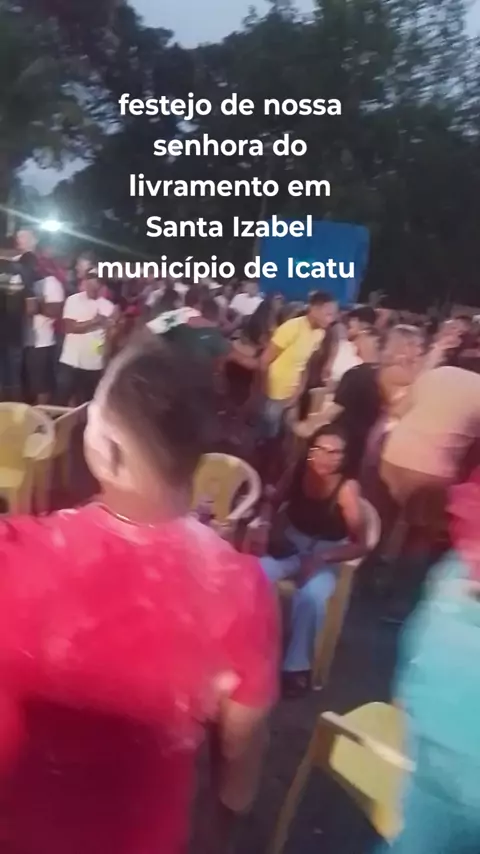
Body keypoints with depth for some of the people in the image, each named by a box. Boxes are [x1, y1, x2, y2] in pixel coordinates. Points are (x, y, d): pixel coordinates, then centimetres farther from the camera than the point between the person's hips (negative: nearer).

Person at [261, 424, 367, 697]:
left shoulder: (347, 488, -21)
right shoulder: (297, 472, -11)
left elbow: (360, 546, -19)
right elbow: (273, 504, 6)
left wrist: (322, 558, -30)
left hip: (326, 558, -3)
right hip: (290, 548, 3)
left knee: (312, 595, -33)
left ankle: (298, 666, -12)